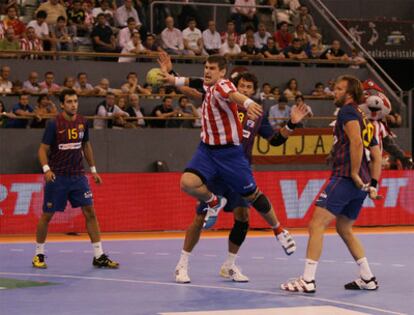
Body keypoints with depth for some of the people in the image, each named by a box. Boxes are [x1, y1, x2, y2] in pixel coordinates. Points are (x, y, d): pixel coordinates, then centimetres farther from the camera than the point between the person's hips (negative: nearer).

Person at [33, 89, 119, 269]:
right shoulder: (54, 124, -11)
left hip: (78, 176, 4)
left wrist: (93, 169, 16)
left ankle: (99, 256, -1)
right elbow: (43, 149, -9)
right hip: (57, 177, -4)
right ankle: (39, 254, 20)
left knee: (90, 212, -4)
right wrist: (46, 169, -25)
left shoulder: (82, 123, 3)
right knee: (47, 215, 3)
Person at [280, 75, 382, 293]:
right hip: (361, 184, 10)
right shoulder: (364, 119, 23)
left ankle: (308, 281, -15)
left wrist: (354, 173, -19)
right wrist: (373, 183, 17)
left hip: (344, 178, -10)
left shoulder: (347, 111, -4)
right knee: (344, 229, 23)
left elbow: (356, 141, -21)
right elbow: (377, 156, 22)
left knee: (316, 225, -10)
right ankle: (367, 279, 21)